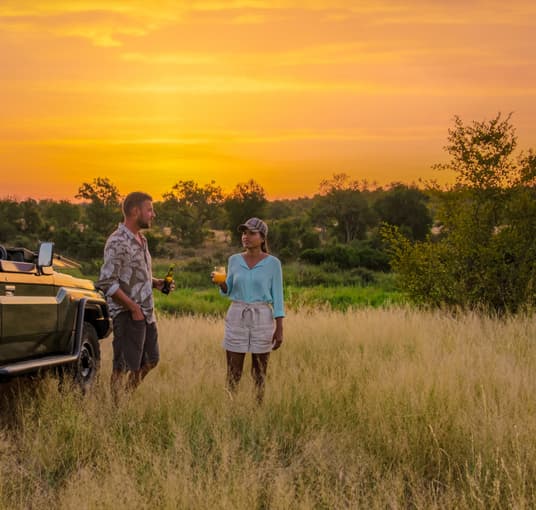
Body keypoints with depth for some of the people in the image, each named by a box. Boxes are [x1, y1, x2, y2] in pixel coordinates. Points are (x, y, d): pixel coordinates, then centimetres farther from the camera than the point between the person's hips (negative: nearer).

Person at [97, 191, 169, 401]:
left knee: (149, 361, 18)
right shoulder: (118, 243, -17)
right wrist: (133, 307, -19)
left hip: (147, 313, 10)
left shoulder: (141, 239, 13)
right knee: (125, 368, -2)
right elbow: (107, 283, -22)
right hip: (127, 315, -9)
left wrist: (157, 282, 7)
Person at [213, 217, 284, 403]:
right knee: (233, 374, 1)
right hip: (236, 318, 2)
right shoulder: (234, 260, 6)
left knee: (259, 375, 4)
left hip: (262, 319, -2)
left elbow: (277, 297, -2)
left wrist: (279, 329, -6)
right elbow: (228, 291, 14)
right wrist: (220, 282, -9)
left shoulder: (273, 263, -3)